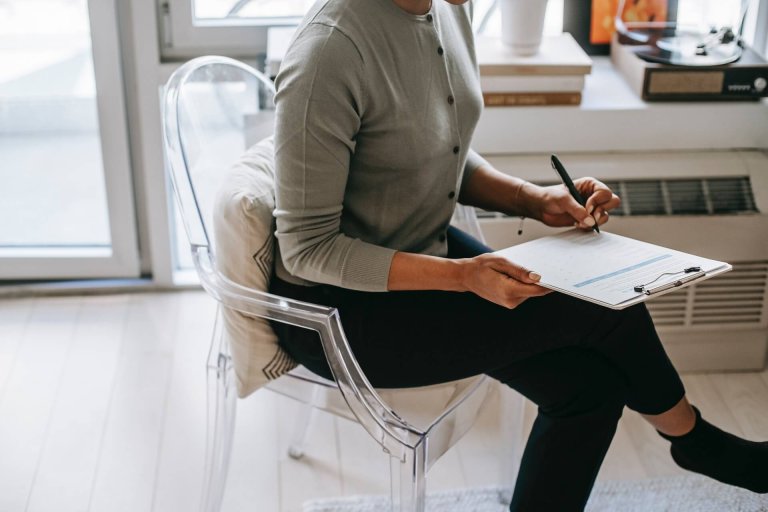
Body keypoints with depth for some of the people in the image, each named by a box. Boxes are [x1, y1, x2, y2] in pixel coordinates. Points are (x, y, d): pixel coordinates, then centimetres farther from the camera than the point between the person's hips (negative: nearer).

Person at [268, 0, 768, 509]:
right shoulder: (330, 49, -27)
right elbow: (308, 248, -22)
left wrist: (534, 200, -5)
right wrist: (463, 275, -29)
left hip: (427, 246, 8)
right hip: (341, 308, -8)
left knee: (590, 383, -9)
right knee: (607, 308, -12)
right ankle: (692, 437, 19)